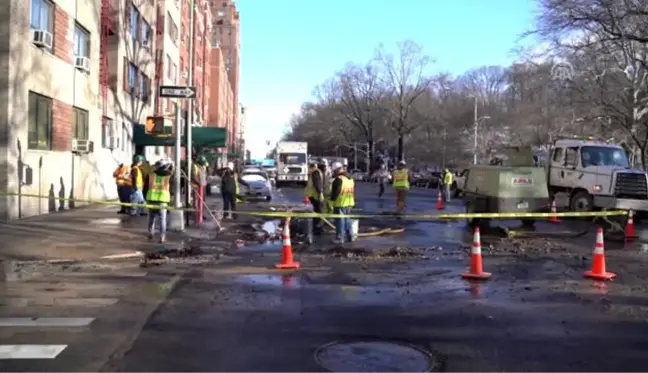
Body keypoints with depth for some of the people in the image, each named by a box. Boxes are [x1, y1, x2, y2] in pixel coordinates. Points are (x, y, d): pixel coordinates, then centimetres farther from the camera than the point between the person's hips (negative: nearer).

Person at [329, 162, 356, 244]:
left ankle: (340, 238, 1)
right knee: (347, 220, 18)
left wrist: (331, 201, -11)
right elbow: (353, 192, 19)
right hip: (349, 203, 8)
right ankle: (350, 236, 21)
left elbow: (335, 193, -17)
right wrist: (353, 201, 25)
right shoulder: (350, 179, 13)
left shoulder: (338, 180, -14)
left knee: (340, 221, -2)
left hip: (340, 204, -8)